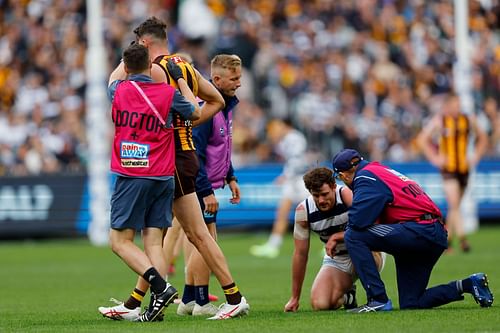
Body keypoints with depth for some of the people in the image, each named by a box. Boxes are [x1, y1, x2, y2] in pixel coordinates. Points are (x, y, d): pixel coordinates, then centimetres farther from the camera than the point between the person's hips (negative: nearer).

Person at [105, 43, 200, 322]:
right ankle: (158, 307, -7)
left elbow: (114, 77, 26)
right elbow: (196, 112, 19)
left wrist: (129, 59, 40)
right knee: (154, 243, 3)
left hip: (131, 177, -2)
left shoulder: (119, 90, -1)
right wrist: (180, 78, 24)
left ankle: (161, 287, -16)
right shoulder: (168, 93, -1)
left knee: (120, 240, 2)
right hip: (164, 178, 2)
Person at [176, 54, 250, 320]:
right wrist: (206, 192, -23)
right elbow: (194, 154, -23)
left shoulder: (226, 105, 10)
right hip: (196, 186, -10)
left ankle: (188, 300, 20)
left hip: (207, 185, 10)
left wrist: (231, 178, 17)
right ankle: (201, 303, -1)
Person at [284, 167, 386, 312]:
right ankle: (348, 296, 18)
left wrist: (337, 237, -33)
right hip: (336, 261, 3)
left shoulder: (348, 195, -24)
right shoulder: (303, 210, -12)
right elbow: (300, 254, -4)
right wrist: (295, 298, -1)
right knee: (319, 304, -20)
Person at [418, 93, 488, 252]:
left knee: (455, 206, 11)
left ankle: (447, 238, 24)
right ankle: (462, 238, -20)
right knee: (454, 204, -16)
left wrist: (476, 156, 6)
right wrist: (435, 158, -5)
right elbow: (423, 139, 3)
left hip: (464, 168, 4)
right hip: (448, 169, -4)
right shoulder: (439, 121, -3)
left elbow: (482, 137, 19)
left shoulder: (469, 120, 5)